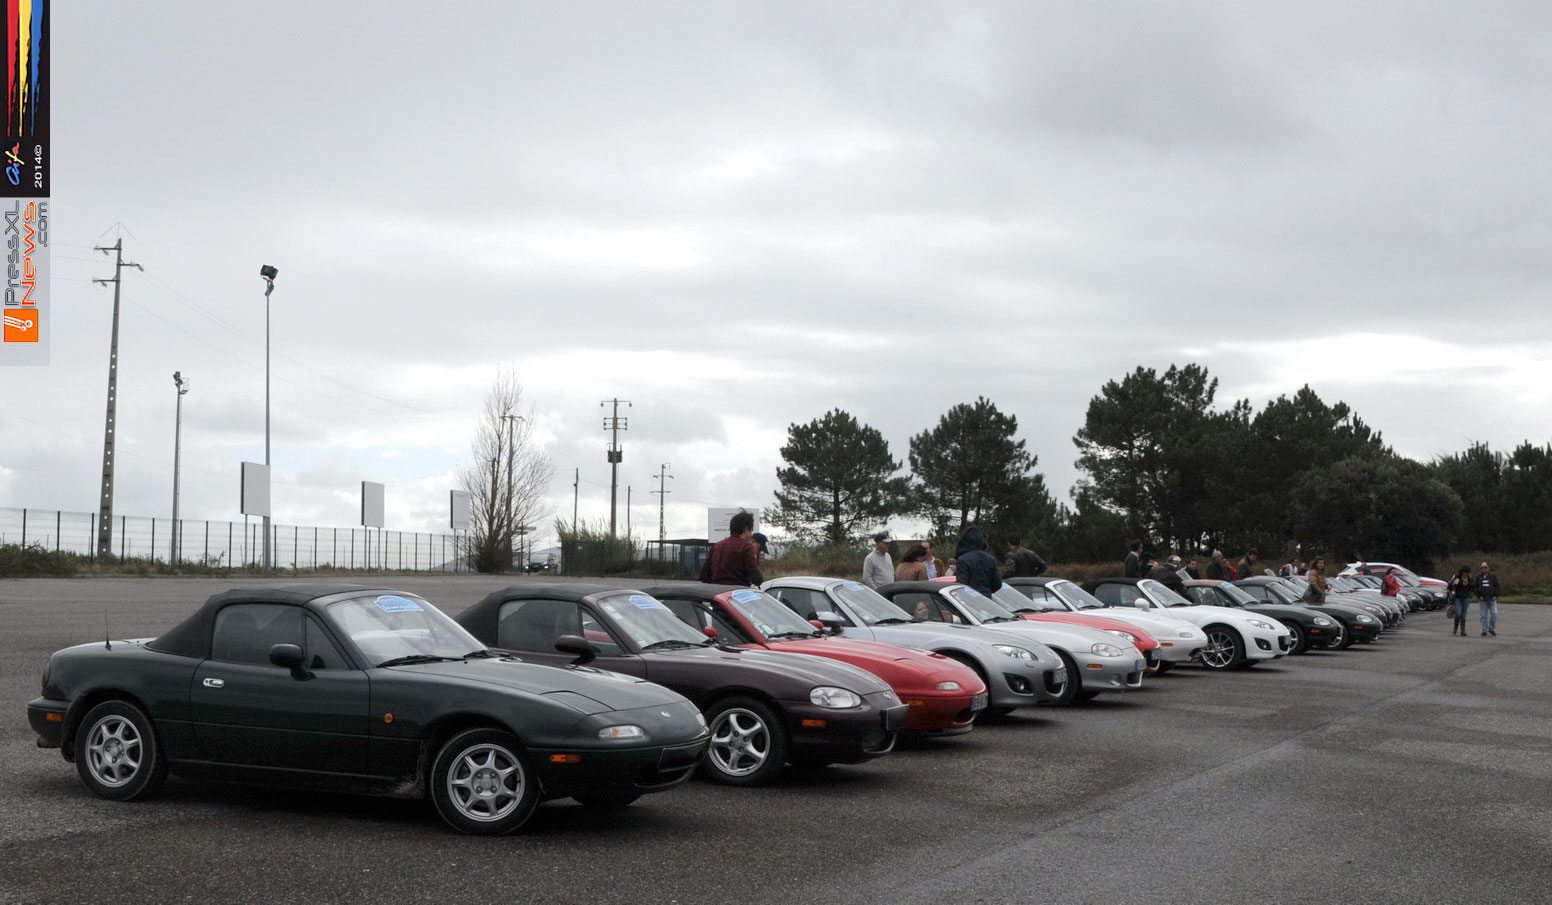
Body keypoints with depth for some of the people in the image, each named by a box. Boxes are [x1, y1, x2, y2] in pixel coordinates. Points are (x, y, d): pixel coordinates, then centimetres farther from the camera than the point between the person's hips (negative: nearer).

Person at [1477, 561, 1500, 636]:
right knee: (1484, 615, 1)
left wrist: (1495, 596, -7)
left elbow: (1496, 586, 1)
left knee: (1494, 613, -8)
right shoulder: (1479, 576, 6)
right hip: (1483, 599, 1)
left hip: (1492, 598, -1)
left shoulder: (1493, 575, 0)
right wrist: (1479, 595, -2)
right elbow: (1476, 587, 10)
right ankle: (1484, 630, 6)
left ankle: (1491, 629, 7)